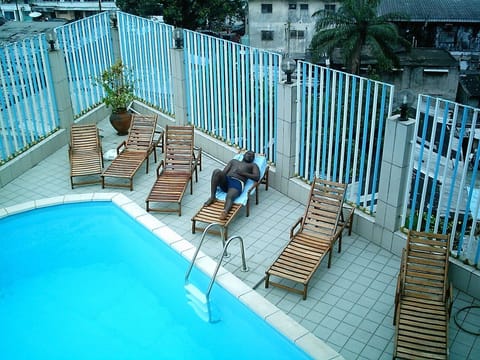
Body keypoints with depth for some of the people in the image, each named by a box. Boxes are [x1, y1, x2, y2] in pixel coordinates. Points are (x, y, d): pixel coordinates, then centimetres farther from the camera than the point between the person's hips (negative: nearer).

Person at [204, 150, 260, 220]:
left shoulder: (253, 165, 25)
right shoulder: (234, 161, 35)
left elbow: (257, 177, 6)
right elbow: (224, 171, 23)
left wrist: (242, 173, -1)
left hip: (238, 183, -3)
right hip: (225, 181, 3)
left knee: (229, 197, -37)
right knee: (217, 171, -29)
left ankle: (225, 211, -69)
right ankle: (212, 197, -25)